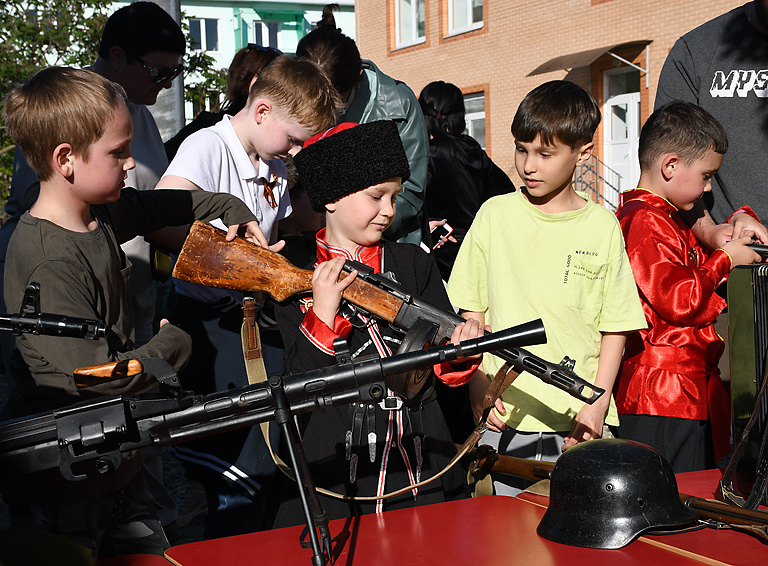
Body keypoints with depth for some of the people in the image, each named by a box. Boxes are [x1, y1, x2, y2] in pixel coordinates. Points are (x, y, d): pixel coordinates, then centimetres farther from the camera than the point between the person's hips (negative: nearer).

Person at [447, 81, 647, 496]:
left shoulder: (602, 226, 2)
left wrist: (598, 404, -5)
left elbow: (615, 328, 4)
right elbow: (471, 311, 8)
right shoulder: (495, 214, 3)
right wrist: (479, 386, -1)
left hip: (579, 420, 0)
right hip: (503, 416, 0)